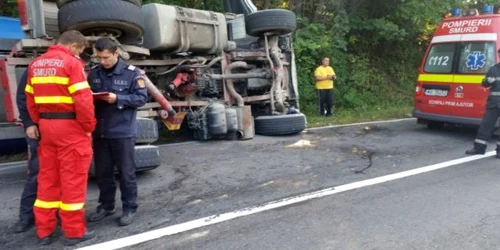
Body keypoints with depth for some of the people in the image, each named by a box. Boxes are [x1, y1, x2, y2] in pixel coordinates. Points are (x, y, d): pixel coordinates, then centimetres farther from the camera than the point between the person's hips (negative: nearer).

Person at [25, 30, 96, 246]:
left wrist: (39, 123, 18)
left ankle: (44, 230, 22)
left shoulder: (36, 63, 14)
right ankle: (74, 231, 10)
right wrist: (89, 126, -7)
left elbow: (30, 99, 14)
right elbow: (82, 99, -18)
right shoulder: (71, 62, -10)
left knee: (47, 177, 13)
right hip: (70, 126, -7)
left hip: (46, 126, 7)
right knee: (73, 178, 0)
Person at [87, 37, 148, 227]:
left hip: (123, 131, -4)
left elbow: (141, 98, -8)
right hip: (99, 131, 5)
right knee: (102, 171, 14)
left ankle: (129, 208, 18)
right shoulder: (94, 73, 7)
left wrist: (118, 99, -20)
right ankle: (106, 205, 31)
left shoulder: (132, 73, -5)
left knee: (126, 172, 5)